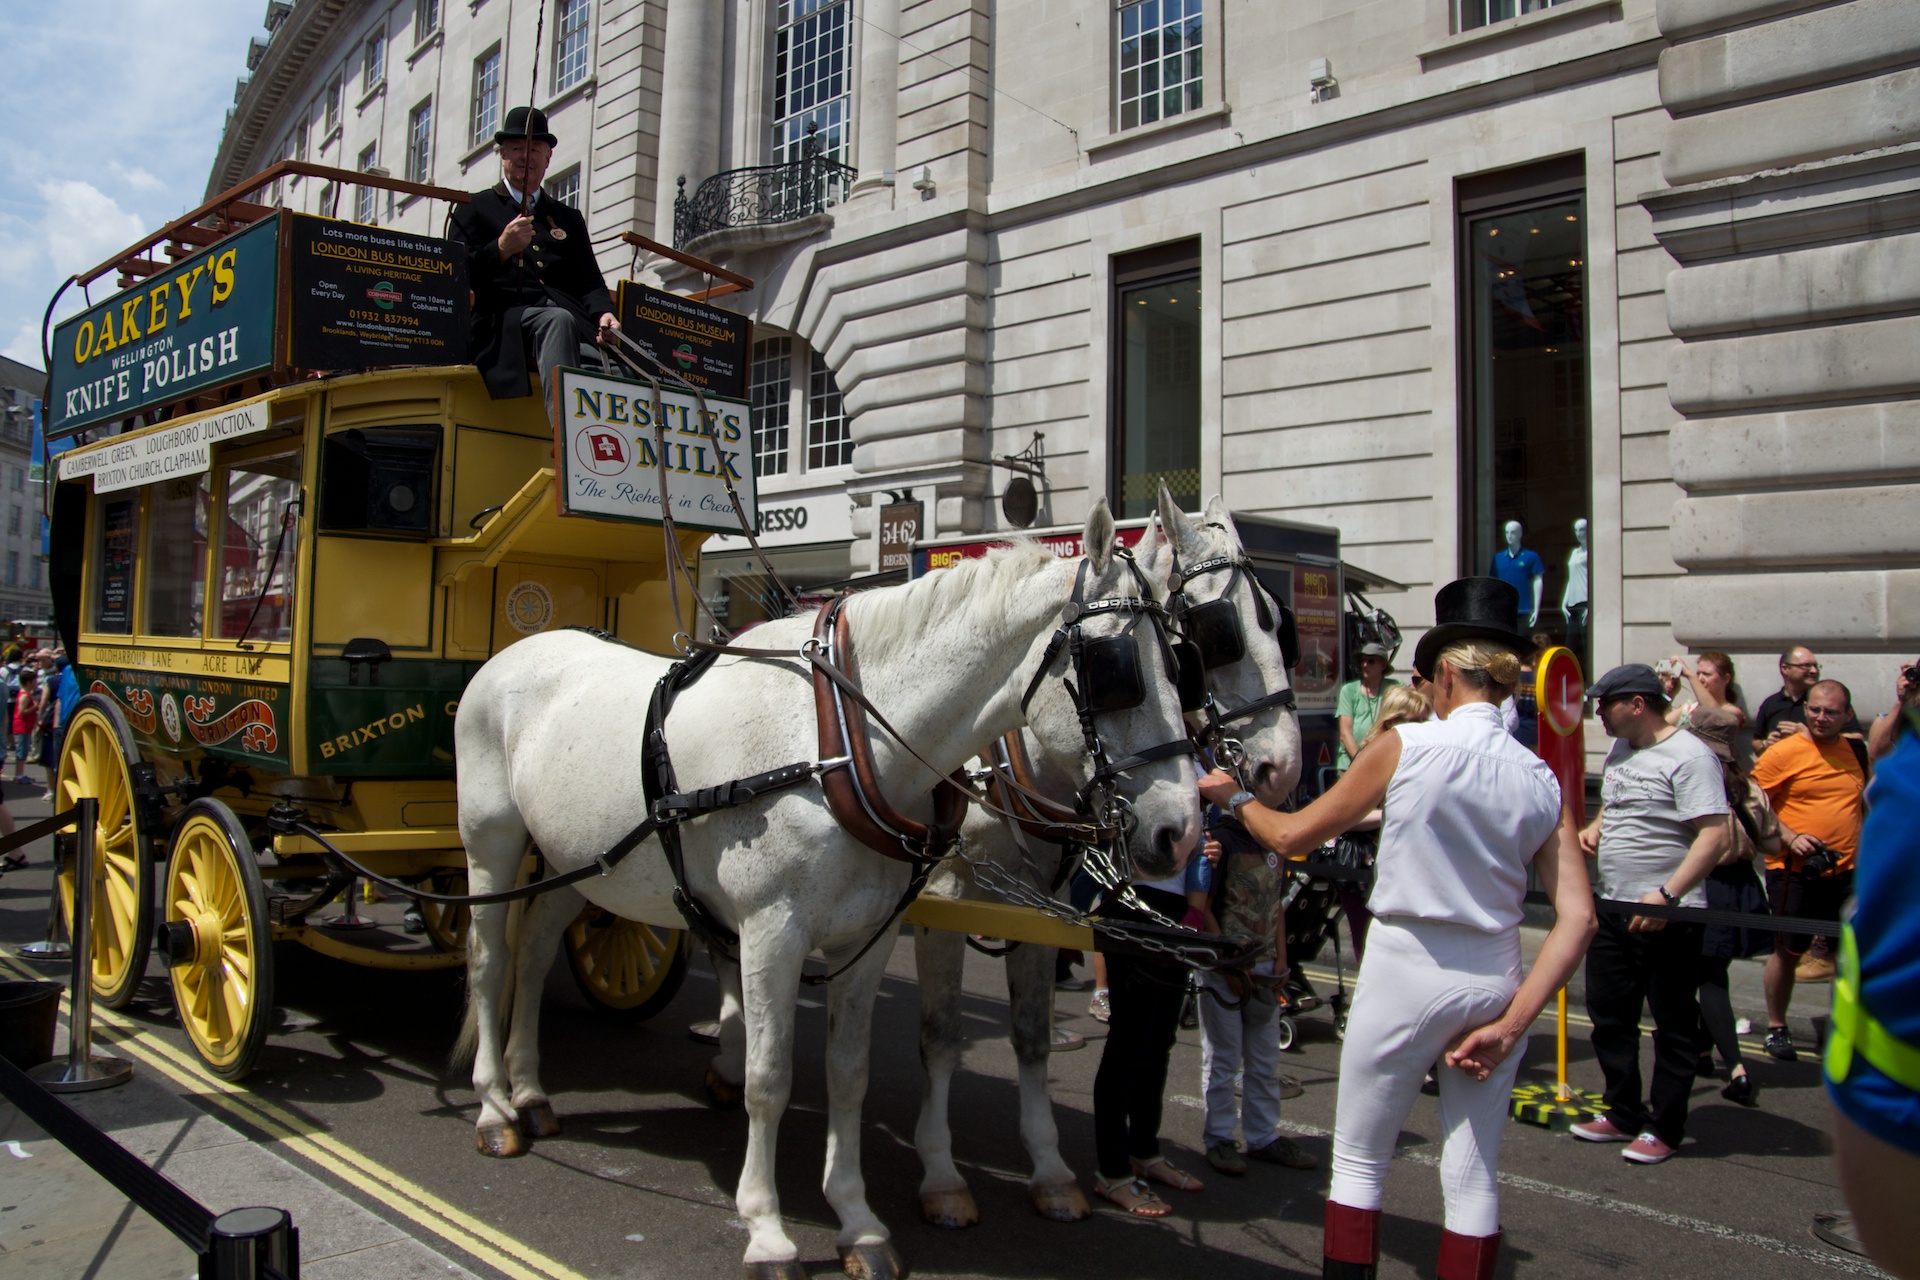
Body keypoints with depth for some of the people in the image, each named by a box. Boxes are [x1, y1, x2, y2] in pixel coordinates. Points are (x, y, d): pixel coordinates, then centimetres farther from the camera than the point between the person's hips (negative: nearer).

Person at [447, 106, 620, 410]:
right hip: (505, 320, -3)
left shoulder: (569, 219, 30)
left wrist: (603, 314, -6)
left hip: (571, 317, 3)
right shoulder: (474, 208, 19)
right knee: (559, 320, -38)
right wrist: (501, 249, -14)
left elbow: (589, 281, 18)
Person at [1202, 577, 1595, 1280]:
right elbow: (1578, 917, -6)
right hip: (1496, 982, 4)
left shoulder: (1404, 747, -12)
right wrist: (1512, 1023, -6)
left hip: (1405, 975, -4)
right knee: (1472, 1175, 15)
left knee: (1358, 1163, 12)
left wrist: (1233, 796, 14)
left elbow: (1291, 836, -5)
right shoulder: (1540, 779, 0)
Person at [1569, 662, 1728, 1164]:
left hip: (1666, 916, -9)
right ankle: (1623, 1115, 29)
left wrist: (1668, 894, -28)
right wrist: (1594, 828, 7)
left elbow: (1715, 835, -22)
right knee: (1609, 1016, 15)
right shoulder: (1620, 750, 12)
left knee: (1673, 1025, 5)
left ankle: (1663, 1128, 17)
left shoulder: (1689, 756, -16)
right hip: (1613, 908, 9)